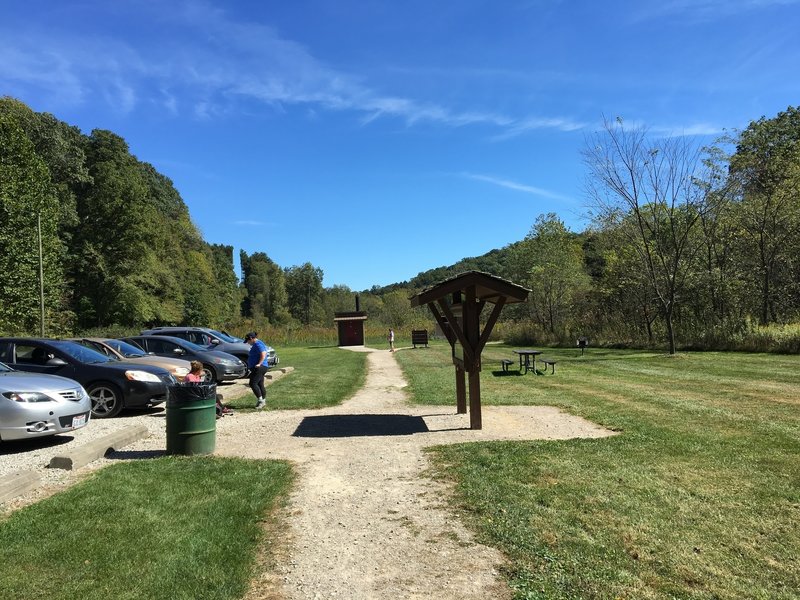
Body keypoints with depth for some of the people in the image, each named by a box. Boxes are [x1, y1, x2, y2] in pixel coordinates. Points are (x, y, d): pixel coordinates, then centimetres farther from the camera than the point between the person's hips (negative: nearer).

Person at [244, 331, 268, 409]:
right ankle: (263, 401, 16)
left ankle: (260, 400, -14)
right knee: (260, 385, 12)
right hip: (258, 368, 11)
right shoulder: (256, 344, 20)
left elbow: (263, 355, -25)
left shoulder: (258, 344, -14)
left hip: (259, 368, -11)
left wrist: (259, 364, -25)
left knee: (253, 384, -14)